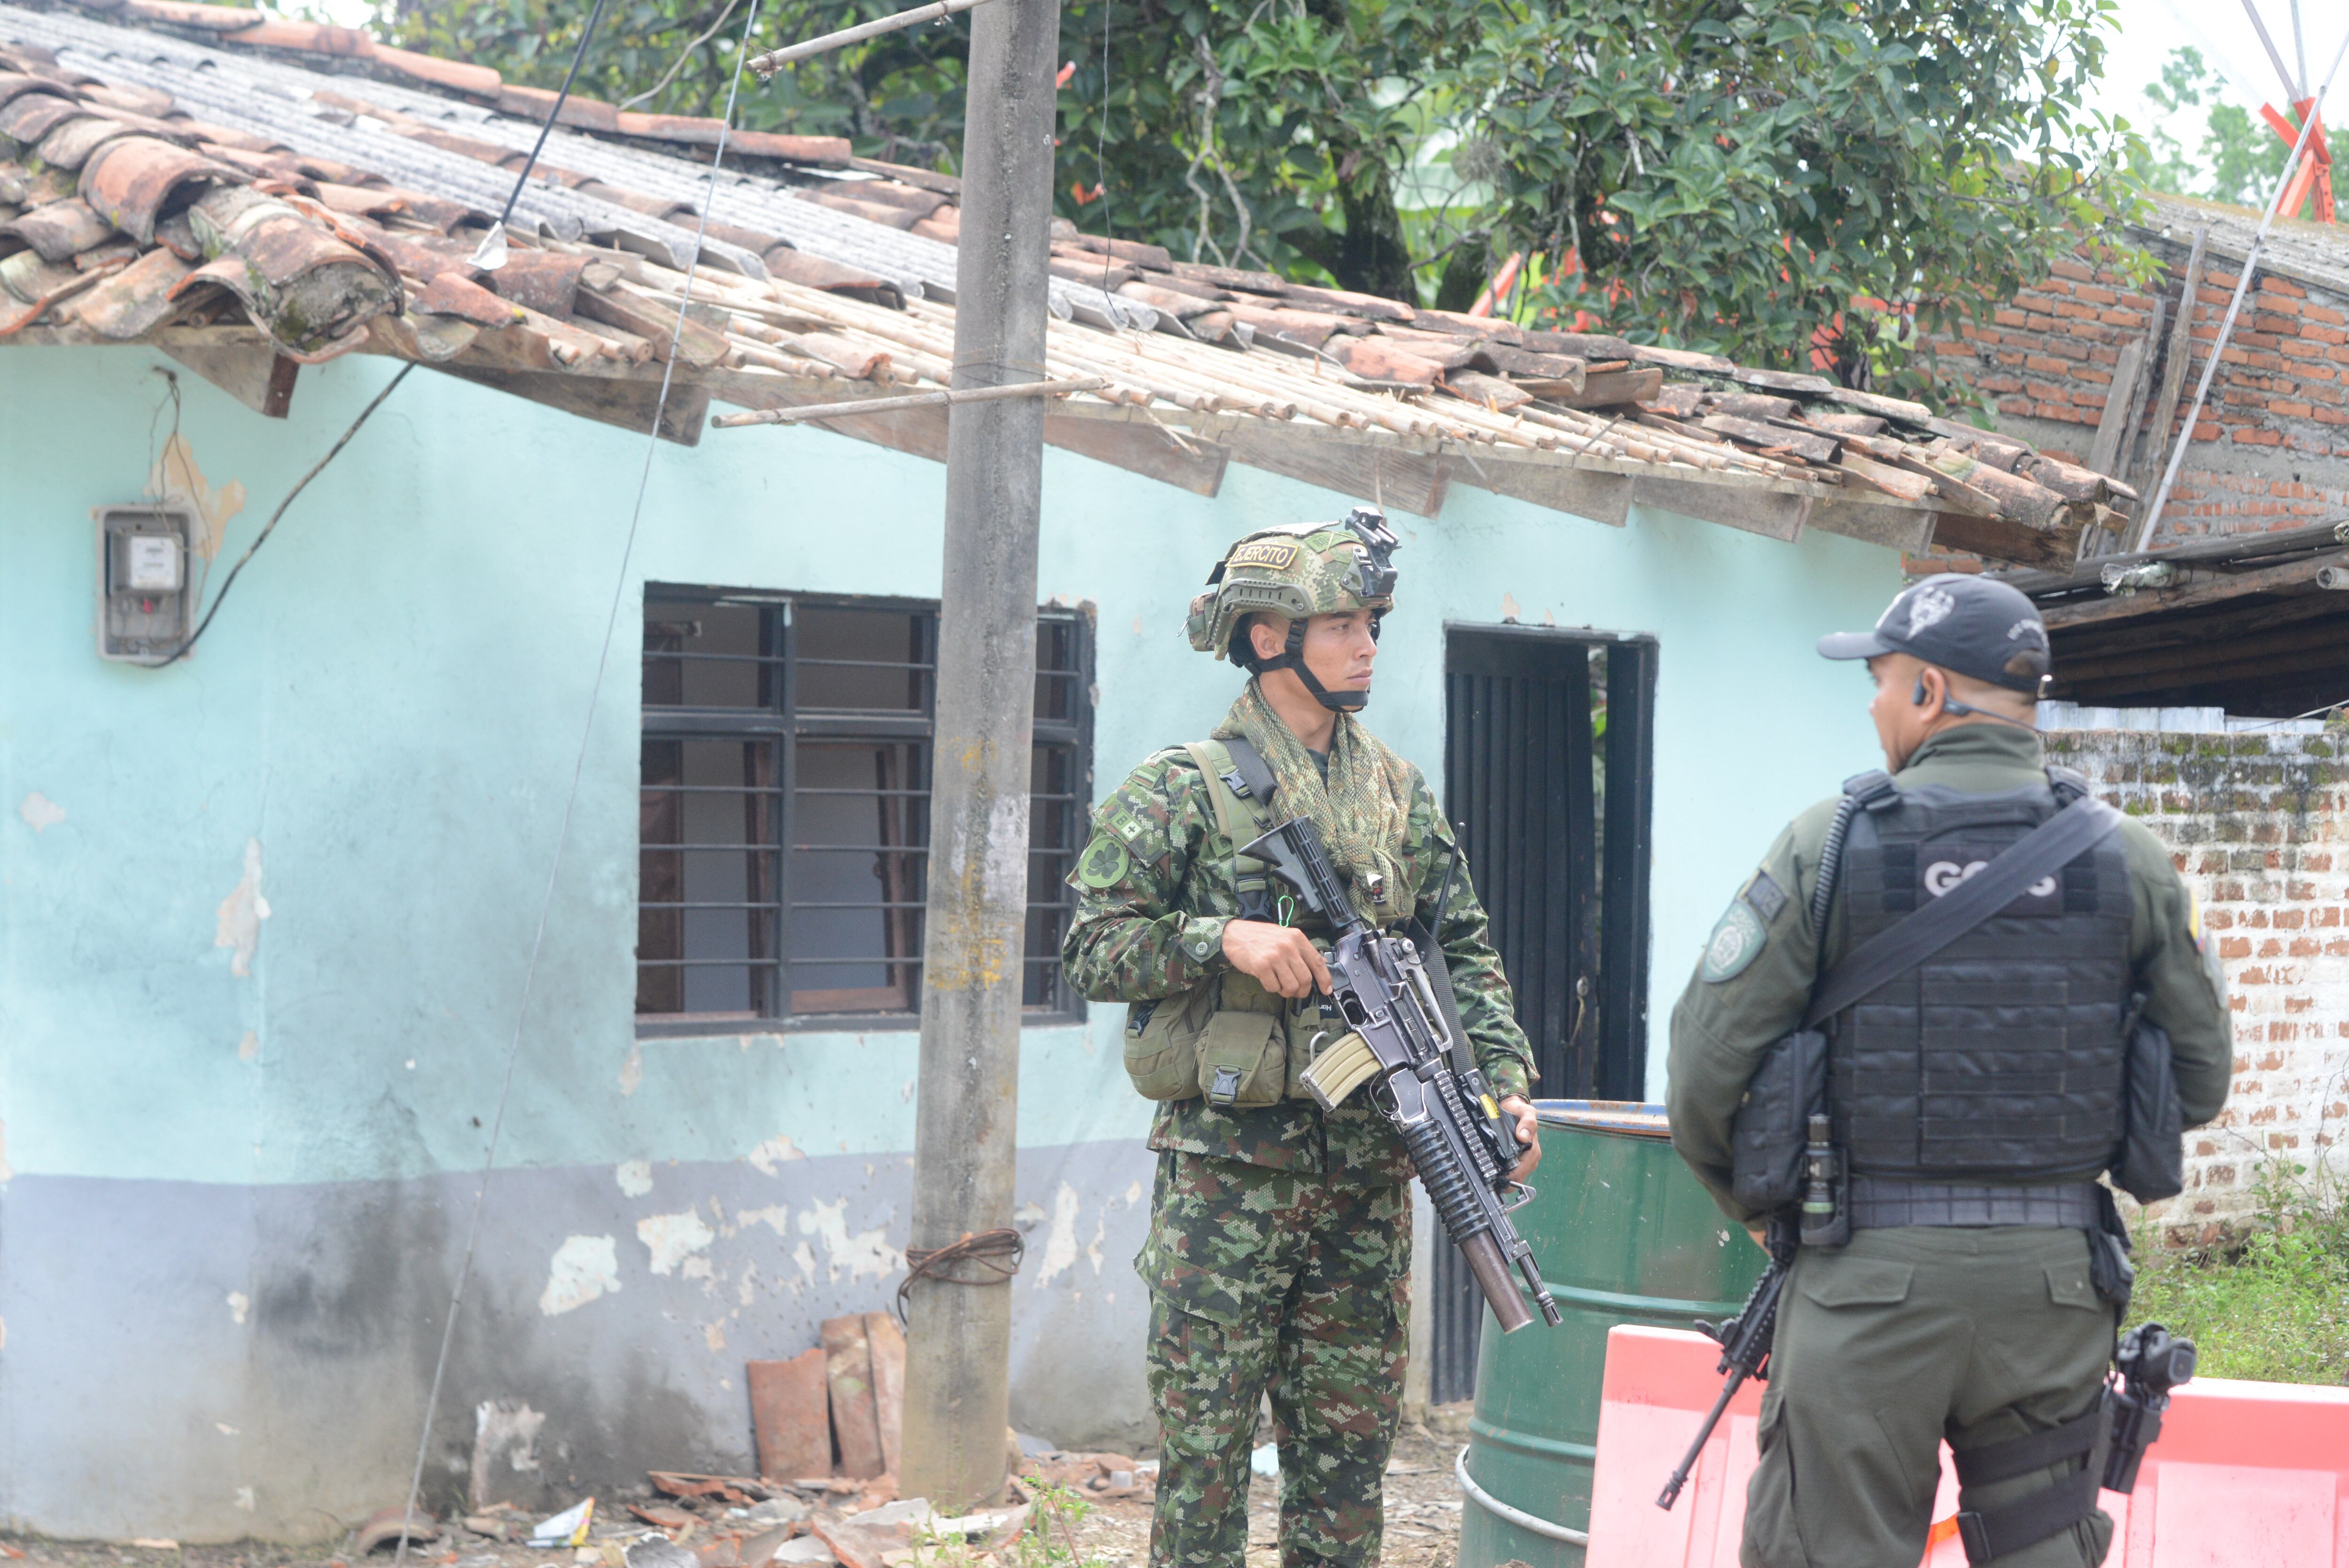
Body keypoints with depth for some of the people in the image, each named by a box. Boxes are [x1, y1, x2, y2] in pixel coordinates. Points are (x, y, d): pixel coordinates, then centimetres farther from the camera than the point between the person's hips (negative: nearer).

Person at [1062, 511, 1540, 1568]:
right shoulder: (1182, 789, -4)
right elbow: (1091, 948, -6)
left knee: (1349, 1443, 10)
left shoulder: (1402, 795, 12)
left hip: (1368, 1177, 5)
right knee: (1206, 1441, -1)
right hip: (1226, 1173, -5)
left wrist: (1505, 1082, -2)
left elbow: (1465, 954, 13)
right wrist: (1223, 938, -20)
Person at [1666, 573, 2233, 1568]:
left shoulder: (1827, 846, -6)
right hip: (2055, 1280, 3)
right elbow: (2199, 1081, 9)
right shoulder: (2130, 860, 3)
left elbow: (1707, 1067, -5)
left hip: (1871, 1278, -3)